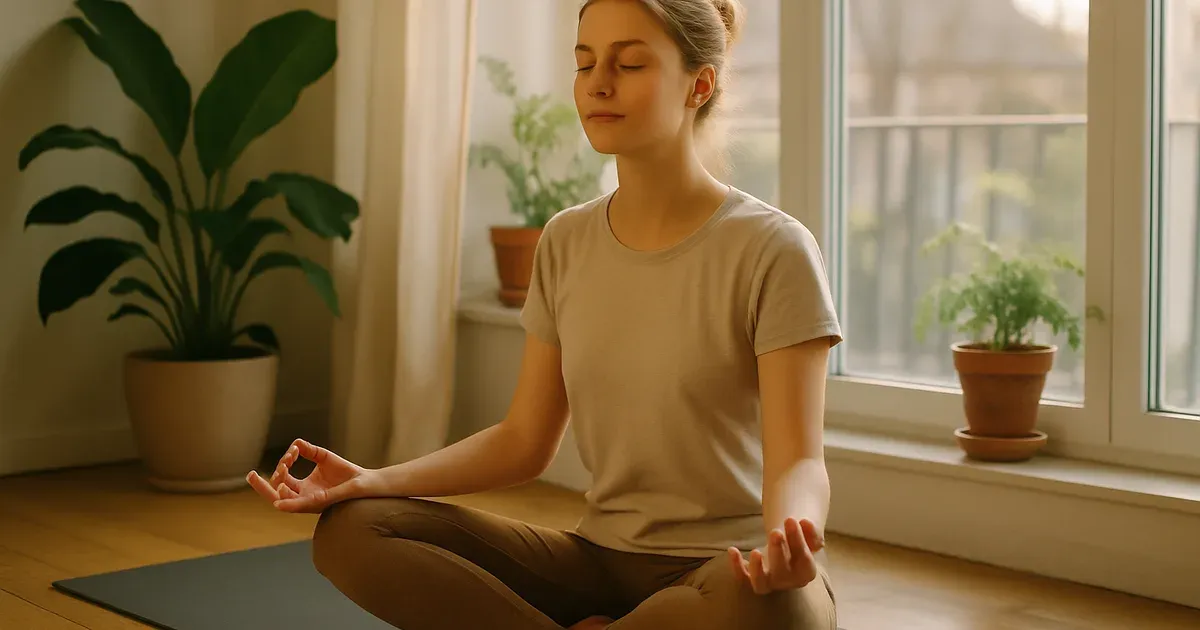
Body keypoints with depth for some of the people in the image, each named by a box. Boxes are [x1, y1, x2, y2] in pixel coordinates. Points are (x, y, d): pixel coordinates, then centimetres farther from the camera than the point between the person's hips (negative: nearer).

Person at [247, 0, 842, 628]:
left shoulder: (772, 251, -10)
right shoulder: (566, 242, 6)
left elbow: (797, 462, -15)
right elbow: (524, 442, 7)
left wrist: (791, 533, -39)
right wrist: (371, 480, -8)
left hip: (730, 574, -4)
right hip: (600, 560, 4)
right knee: (351, 532, -14)